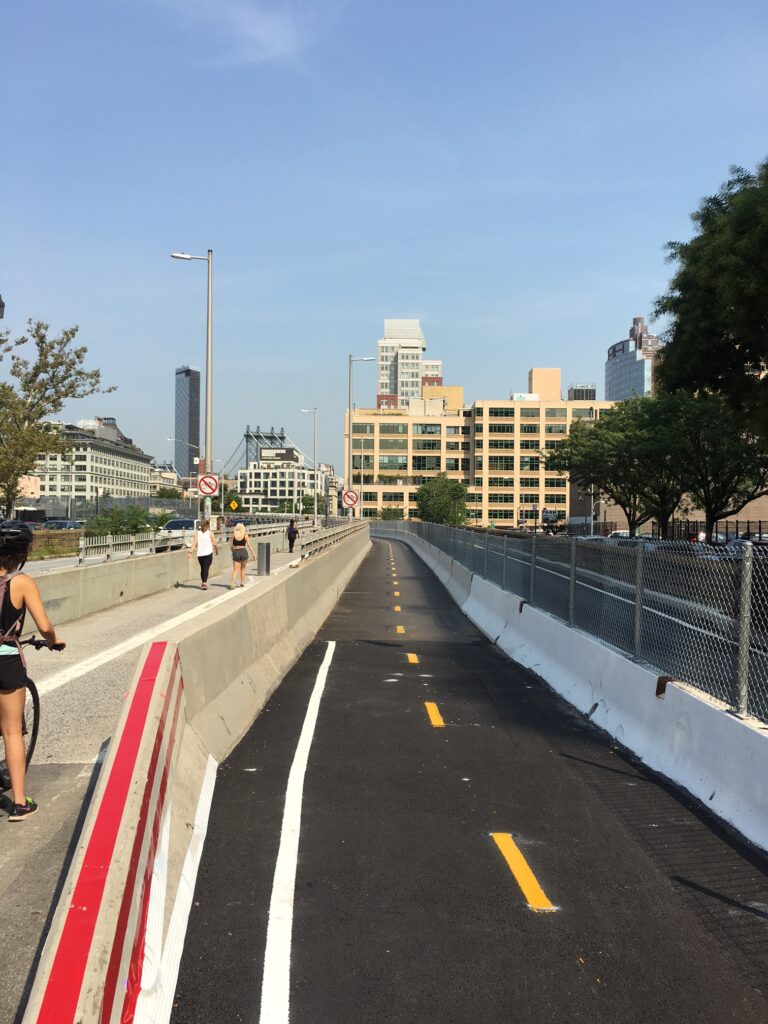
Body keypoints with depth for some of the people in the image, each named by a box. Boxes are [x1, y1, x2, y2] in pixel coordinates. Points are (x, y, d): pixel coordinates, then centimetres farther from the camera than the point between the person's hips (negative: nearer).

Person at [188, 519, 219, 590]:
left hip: (200, 554, 3)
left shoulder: (197, 533, 6)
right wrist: (217, 550, 16)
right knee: (206, 568, -8)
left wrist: (190, 552, -9)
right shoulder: (210, 533, 0)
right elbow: (215, 544, -1)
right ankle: (205, 583, -23)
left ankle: (202, 582, 23)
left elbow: (194, 543, -6)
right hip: (208, 554, -3)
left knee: (202, 568, 17)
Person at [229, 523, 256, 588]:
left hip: (236, 552, 0)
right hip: (244, 552, 0)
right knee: (243, 568, 20)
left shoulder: (233, 535, 2)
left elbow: (231, 545, 2)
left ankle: (233, 582, -22)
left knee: (235, 569, 0)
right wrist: (253, 553, 1)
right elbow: (249, 545, -3)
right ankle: (242, 582, 25)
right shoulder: (245, 535, 0)